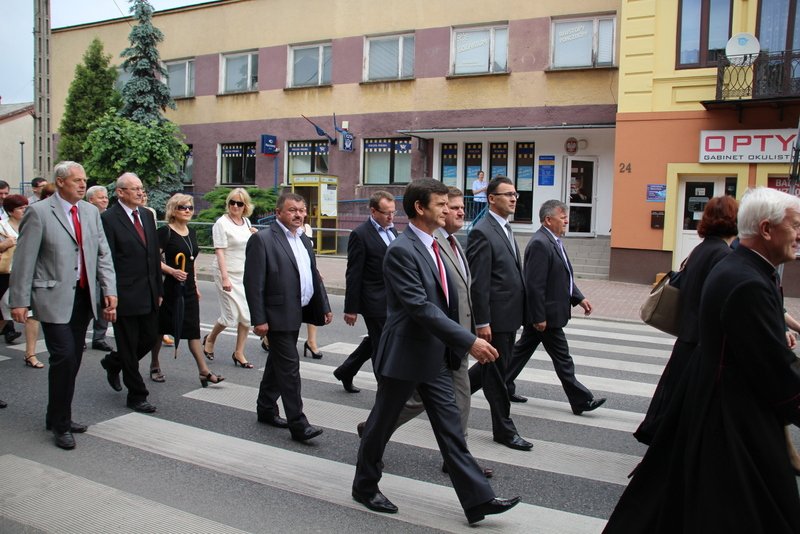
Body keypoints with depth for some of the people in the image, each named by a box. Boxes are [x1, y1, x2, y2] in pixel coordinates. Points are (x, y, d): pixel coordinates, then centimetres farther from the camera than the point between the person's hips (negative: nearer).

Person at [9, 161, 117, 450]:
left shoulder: (91, 212, 10)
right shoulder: (39, 212, -7)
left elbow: (103, 254, 9)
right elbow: (24, 260, -7)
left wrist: (109, 290, -1)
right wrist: (20, 300, -9)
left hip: (84, 296, 6)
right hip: (54, 297, -6)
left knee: (73, 359, 12)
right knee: (64, 357, -9)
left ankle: (59, 417, 28)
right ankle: (60, 425, 7)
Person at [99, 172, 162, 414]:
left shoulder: (147, 215, 11)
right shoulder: (109, 219, -10)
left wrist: (159, 290, 13)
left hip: (148, 293, 7)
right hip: (125, 295, -7)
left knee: (150, 339, 15)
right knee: (129, 346, 5)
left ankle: (113, 362, 41)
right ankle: (137, 396, 18)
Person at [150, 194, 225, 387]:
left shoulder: (191, 232, 12)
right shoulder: (165, 232, -9)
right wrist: (172, 271, -26)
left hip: (188, 288, 6)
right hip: (170, 287, -6)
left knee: (193, 329, 3)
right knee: (161, 327, 8)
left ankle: (204, 371, 1)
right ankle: (155, 365, 26)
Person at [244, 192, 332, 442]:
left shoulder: (303, 239, 13)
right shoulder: (262, 239, -12)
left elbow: (314, 276, 18)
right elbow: (253, 283, -15)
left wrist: (324, 306, 14)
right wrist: (259, 319, -18)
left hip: (296, 313, 8)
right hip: (278, 315, -8)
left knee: (277, 363, 19)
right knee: (289, 367, -6)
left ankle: (266, 409, 33)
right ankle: (297, 423, 1)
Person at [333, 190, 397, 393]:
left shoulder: (391, 229, 10)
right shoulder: (360, 234, -14)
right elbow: (353, 275, -14)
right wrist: (351, 308, -13)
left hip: (392, 300, 8)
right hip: (375, 301, -8)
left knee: (374, 341, 20)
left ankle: (345, 371, 39)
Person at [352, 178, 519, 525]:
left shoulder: (433, 246, 9)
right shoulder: (401, 250, -19)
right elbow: (421, 308, -27)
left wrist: (455, 347, 15)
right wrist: (469, 342, -29)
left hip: (435, 356, 8)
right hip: (404, 356, -8)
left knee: (451, 428, 9)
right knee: (382, 423, 12)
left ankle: (477, 500, 14)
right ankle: (365, 486, 32)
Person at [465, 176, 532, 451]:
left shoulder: (505, 228, 14)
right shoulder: (482, 232, -16)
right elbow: (479, 283, -19)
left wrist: (520, 311, 18)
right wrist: (482, 322, -20)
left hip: (510, 314, 9)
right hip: (495, 316, -9)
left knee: (494, 367, 20)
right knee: (496, 372, 5)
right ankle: (504, 429, 18)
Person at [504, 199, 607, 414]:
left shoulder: (553, 241, 12)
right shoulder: (540, 244, -21)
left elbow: (563, 276, 20)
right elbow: (534, 284, -24)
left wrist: (579, 298, 11)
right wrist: (539, 317, -23)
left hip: (542, 313, 10)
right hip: (545, 314, -10)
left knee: (523, 349, 16)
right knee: (562, 358, 1)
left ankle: (504, 388, 27)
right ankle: (581, 401, 12)